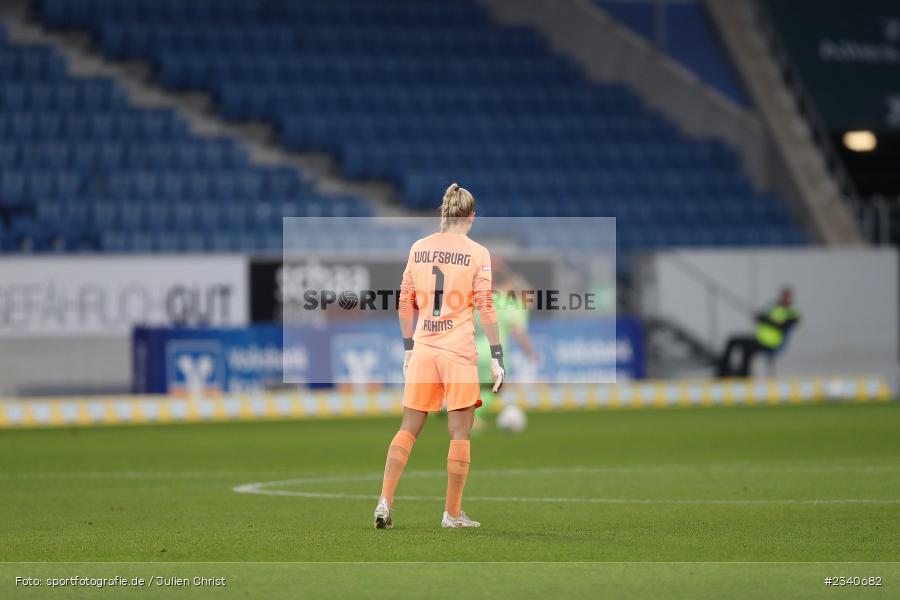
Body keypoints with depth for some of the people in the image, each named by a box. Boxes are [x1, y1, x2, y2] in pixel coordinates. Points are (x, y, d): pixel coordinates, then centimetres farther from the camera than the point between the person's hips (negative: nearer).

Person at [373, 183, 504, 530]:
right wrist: (497, 356, -6)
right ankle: (452, 514, 7)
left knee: (409, 428, 12)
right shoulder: (476, 253, -5)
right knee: (460, 433, 5)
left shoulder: (418, 248, 6)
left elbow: (405, 303, 9)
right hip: (459, 351, -4)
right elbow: (485, 306, -9)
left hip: (423, 348, 4)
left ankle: (385, 502, 2)